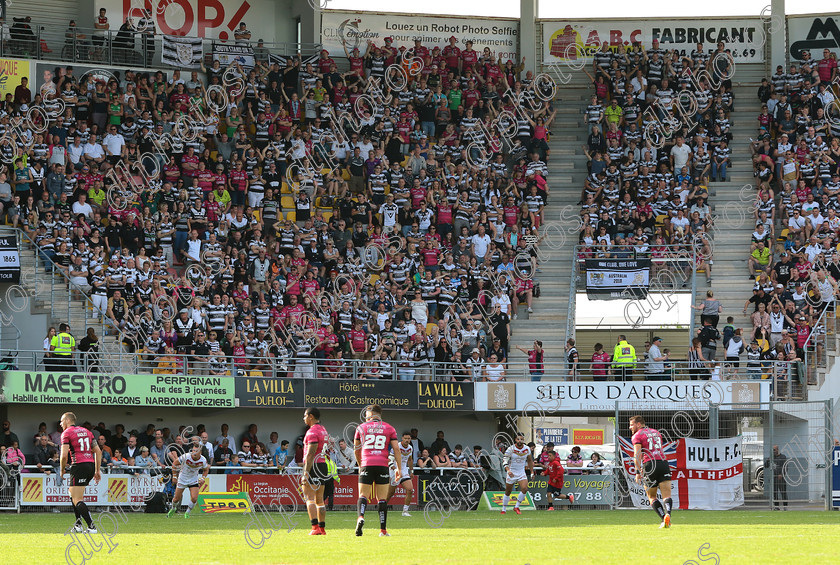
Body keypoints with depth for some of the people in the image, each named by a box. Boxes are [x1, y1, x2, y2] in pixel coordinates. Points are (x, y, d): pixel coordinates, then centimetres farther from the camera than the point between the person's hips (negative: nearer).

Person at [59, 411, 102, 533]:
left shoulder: (66, 433, -1)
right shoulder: (86, 431, 20)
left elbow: (64, 456, -9)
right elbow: (98, 451, 17)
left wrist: (62, 470, 7)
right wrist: (97, 471, 20)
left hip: (79, 466, -8)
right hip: (91, 464, 8)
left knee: (77, 500, -7)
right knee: (72, 493, 24)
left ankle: (91, 527, -17)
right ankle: (78, 524, 19)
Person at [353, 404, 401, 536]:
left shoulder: (361, 427, 10)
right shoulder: (389, 428, 9)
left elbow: (356, 449, 18)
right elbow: (396, 449, 3)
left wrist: (360, 465, 34)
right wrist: (399, 469, 5)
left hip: (367, 465, 0)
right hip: (383, 465, 0)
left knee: (363, 495, 2)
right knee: (382, 498, 4)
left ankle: (361, 517, -27)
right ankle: (383, 529, 0)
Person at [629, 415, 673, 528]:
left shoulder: (637, 436, 4)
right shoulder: (656, 432, 24)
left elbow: (637, 454, -9)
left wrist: (638, 472, -11)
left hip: (650, 465, -4)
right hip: (664, 462, 4)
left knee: (652, 497, 10)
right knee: (667, 495, -4)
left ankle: (663, 519, -5)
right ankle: (667, 514, -31)